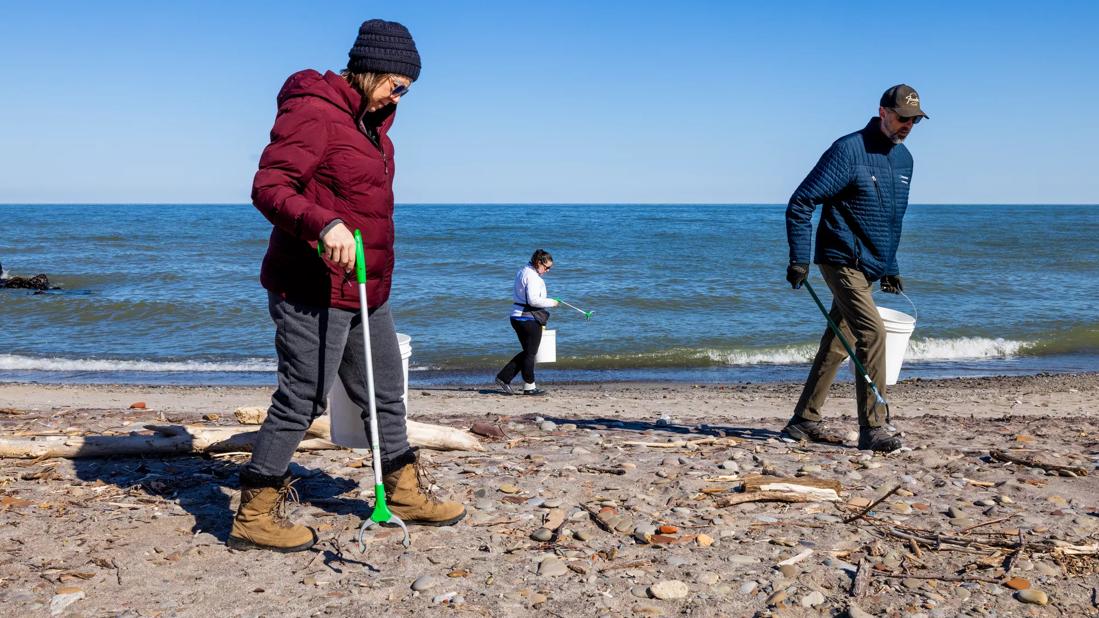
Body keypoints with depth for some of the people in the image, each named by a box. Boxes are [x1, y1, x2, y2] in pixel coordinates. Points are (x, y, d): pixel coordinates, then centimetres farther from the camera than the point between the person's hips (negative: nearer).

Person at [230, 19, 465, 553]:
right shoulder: (312, 110, -14)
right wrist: (323, 224, -38)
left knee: (385, 390, 17)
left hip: (364, 287, 10)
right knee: (302, 399, -5)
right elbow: (269, 187, -22)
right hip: (313, 288, -10)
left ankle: (404, 493, 31)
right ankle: (253, 517, 8)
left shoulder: (369, 120, 17)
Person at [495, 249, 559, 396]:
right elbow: (533, 300, -24)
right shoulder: (532, 276, -16)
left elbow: (515, 295, 21)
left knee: (527, 351, 16)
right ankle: (529, 387, 11)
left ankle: (504, 377, 13)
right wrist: (551, 302, -11)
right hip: (529, 318, -10)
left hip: (516, 316, 10)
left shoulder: (522, 271, 15)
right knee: (530, 353, 2)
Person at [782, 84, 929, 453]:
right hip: (842, 261, -8)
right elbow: (800, 204, -13)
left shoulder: (903, 159, 12)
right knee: (872, 333, -18)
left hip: (870, 268, 8)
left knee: (838, 343, 11)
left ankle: (804, 421, 20)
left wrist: (889, 267, 21)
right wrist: (799, 260, -16)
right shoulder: (848, 151, -13)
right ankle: (872, 429, -13)